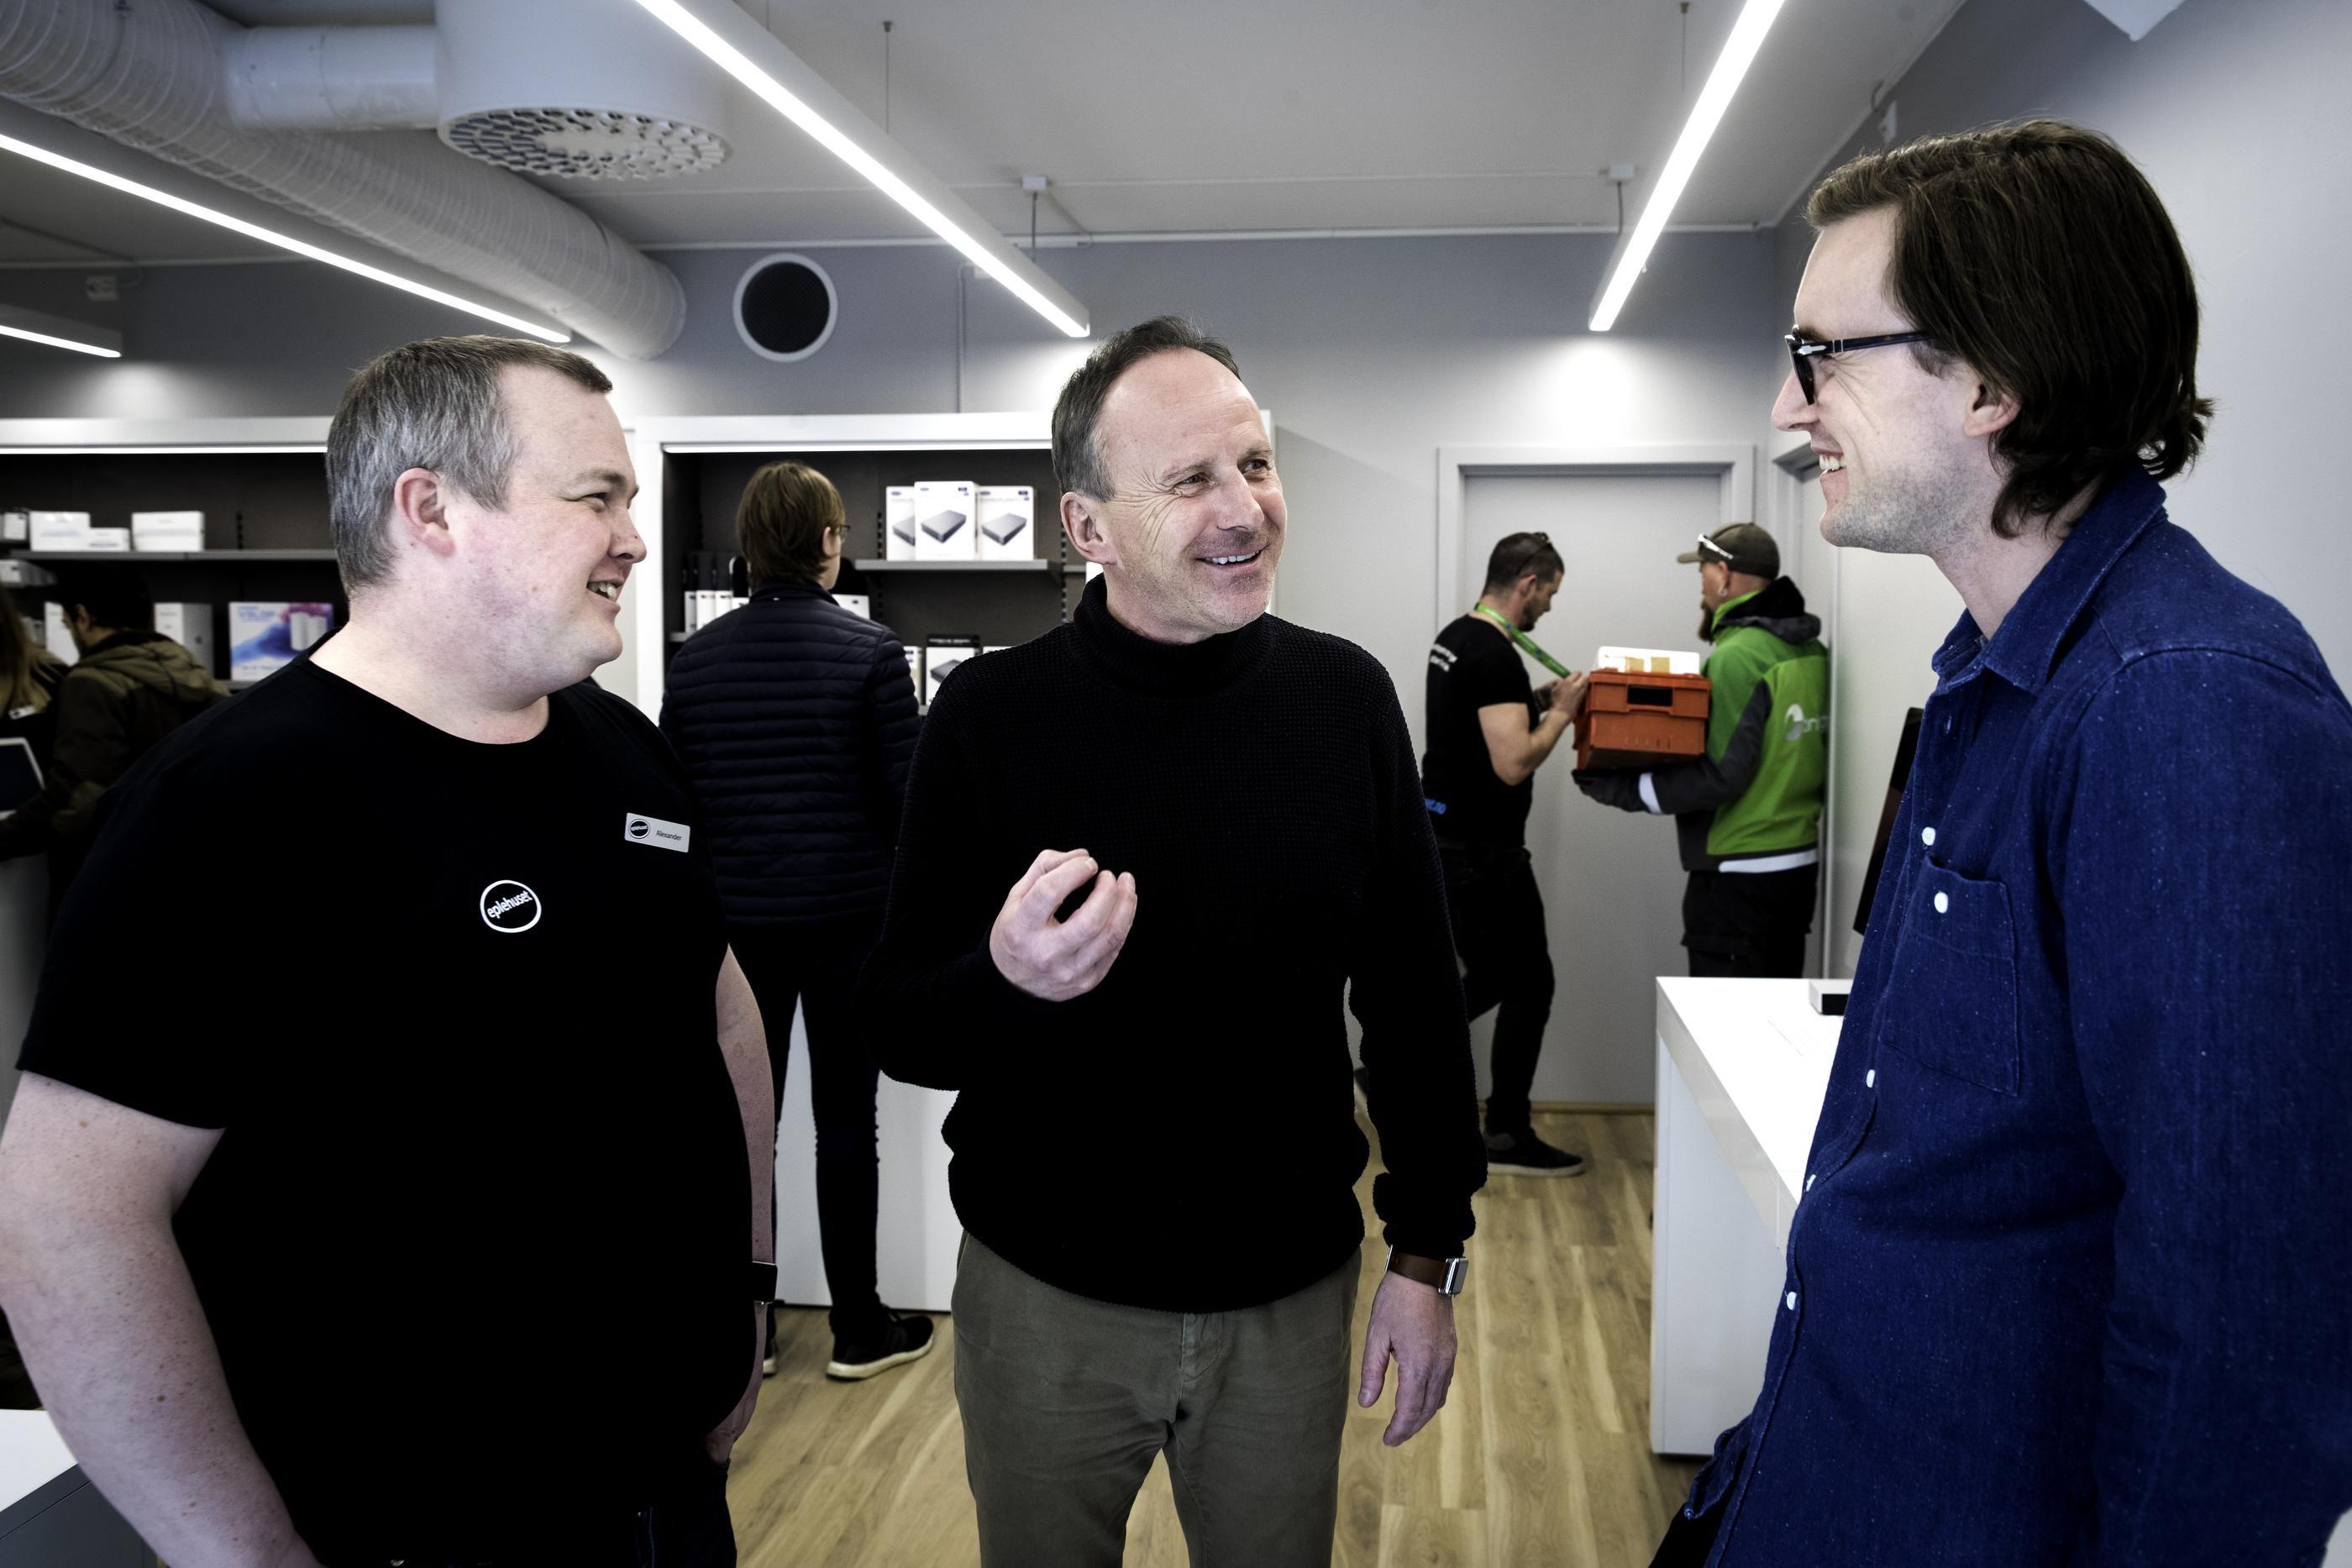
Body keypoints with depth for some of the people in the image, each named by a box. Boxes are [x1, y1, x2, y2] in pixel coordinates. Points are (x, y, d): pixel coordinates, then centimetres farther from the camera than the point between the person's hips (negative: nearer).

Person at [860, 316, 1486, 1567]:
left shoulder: (1346, 697, -6)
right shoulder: (991, 714, -13)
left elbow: (1414, 996, 2)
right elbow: (899, 1028, -9)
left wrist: (1427, 1252, 2)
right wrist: (1006, 982, -31)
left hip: (1291, 1295, 2)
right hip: (1046, 1301, -1)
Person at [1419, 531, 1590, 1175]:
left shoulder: (1455, 638, 12)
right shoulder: (1496, 656, -21)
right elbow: (1513, 764, -28)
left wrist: (1538, 699, 15)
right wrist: (1561, 712, -12)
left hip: (1445, 834, 10)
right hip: (1481, 848, -10)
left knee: (1494, 976, 20)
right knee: (1529, 984, 1)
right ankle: (1508, 1137, 11)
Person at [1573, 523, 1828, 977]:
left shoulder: (1737, 655, -18)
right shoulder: (1810, 649, 9)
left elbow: (1722, 777, -21)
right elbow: (1784, 757, 13)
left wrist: (1626, 789, -16)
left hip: (1740, 875, -9)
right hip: (1798, 864, 9)